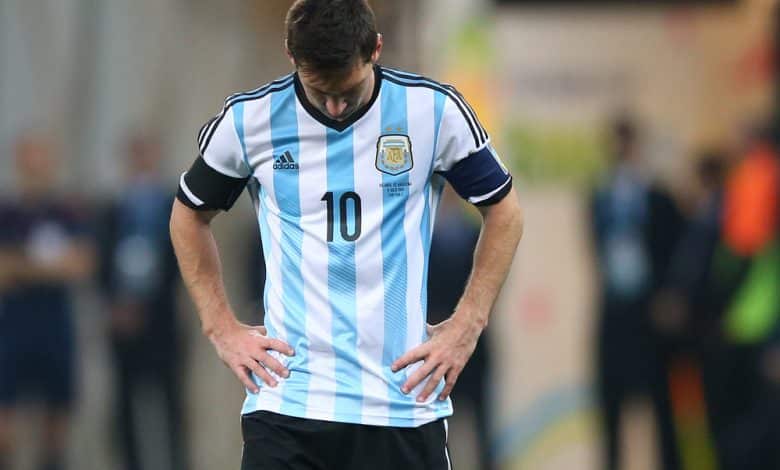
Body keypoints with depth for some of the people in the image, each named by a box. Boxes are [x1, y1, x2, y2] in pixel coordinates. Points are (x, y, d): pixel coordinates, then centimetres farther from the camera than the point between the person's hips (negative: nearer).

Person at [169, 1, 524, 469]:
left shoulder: (434, 111, -3)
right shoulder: (248, 119, -1)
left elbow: (504, 211, 11)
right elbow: (190, 215, 16)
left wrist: (467, 326, 3)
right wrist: (222, 328, 8)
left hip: (405, 401, 0)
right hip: (285, 404, 0)